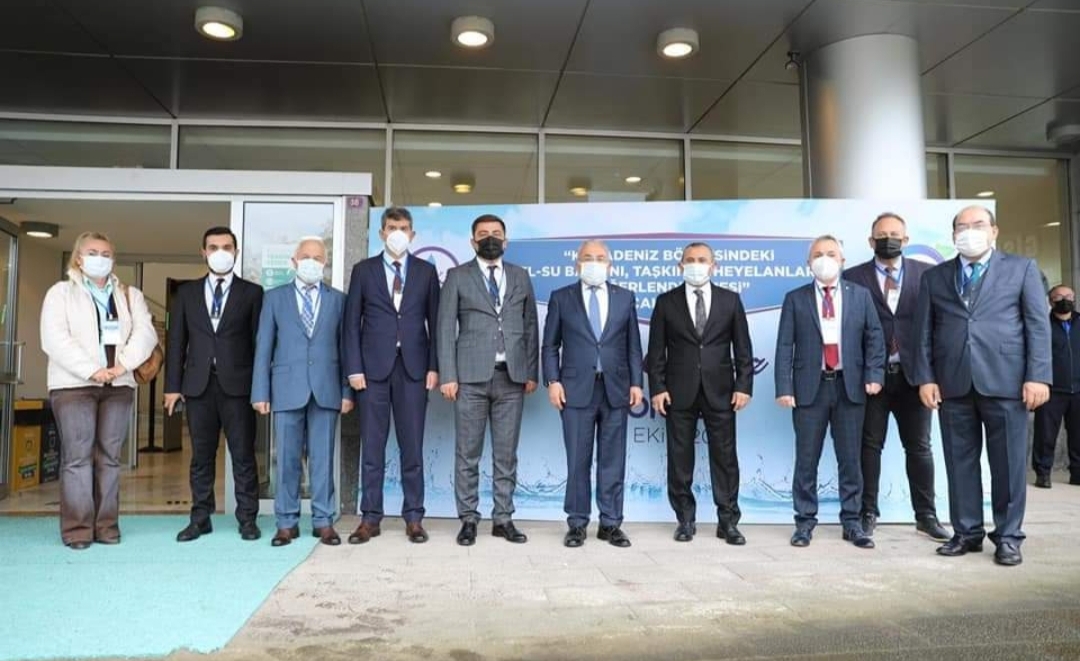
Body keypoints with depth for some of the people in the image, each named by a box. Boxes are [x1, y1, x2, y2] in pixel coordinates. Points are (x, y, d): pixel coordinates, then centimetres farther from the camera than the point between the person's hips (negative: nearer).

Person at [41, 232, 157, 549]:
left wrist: (124, 364, -13)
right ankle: (77, 527, 0)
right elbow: (54, 339, -6)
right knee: (77, 456, -5)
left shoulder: (130, 295, 15)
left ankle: (106, 524, 8)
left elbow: (145, 333, 2)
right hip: (74, 384, -3)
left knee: (109, 456, 3)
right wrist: (91, 370, -15)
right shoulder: (61, 292, 7)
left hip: (119, 385, 3)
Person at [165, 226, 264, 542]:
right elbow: (176, 341, 10)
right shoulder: (187, 292, 12)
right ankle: (200, 519, 18)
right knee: (201, 456, 9)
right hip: (198, 385, 2)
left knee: (243, 455, 1)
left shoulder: (252, 293, 4)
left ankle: (247, 519, 10)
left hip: (238, 385, -2)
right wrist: (173, 385, 3)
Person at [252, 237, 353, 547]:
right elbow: (263, 348, 5)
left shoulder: (338, 299, 9)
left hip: (326, 389, 0)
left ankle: (323, 521, 12)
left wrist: (347, 391, -1)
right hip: (287, 389, 0)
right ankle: (287, 522, 15)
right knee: (288, 459, 5)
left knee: (323, 458, 4)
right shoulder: (274, 298, 8)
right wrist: (260, 392, -1)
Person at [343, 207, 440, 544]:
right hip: (374, 367, 0)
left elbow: (434, 322, 7)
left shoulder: (426, 271, 9)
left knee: (412, 445, 3)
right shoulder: (364, 270, 7)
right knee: (372, 445, 4)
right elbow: (352, 323, 4)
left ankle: (413, 517, 11)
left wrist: (434, 366, -2)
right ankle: (370, 517, 12)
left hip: (413, 367, 0)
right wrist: (354, 368, -4)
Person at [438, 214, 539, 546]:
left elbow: (530, 326, 12)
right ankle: (468, 519, 13)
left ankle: (503, 518, 16)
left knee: (506, 453, 7)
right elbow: (446, 328, 1)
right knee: (468, 453, 2)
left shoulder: (520, 276, 13)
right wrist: (448, 375, -7)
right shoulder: (458, 276, 5)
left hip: (512, 376, 2)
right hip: (471, 376, -2)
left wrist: (532, 372, 6)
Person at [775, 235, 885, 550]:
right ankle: (805, 521, 14)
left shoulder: (860, 295, 9)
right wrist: (784, 387, -8)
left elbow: (874, 337, 6)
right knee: (806, 459, 4)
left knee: (850, 458, 7)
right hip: (810, 386, -1)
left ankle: (852, 522, 18)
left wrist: (874, 374, -7)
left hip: (849, 386, 1)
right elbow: (784, 346, 0)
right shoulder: (795, 299, 5)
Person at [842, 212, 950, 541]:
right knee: (870, 446, 6)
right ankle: (868, 513, 16)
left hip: (912, 373, 1)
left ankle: (926, 515, 20)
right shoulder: (853, 277, 2)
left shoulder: (925, 273, 6)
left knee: (919, 447, 9)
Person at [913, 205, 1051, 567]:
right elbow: (924, 332, 10)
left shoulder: (1021, 268, 9)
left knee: (1008, 462, 3)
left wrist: (1038, 376, -6)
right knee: (960, 461, 7)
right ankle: (967, 532, 17)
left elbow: (1038, 325, 3)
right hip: (953, 383, 2)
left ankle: (1008, 536, 15)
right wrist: (925, 378, 0)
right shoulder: (934, 276, 14)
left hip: (1005, 380, -2)